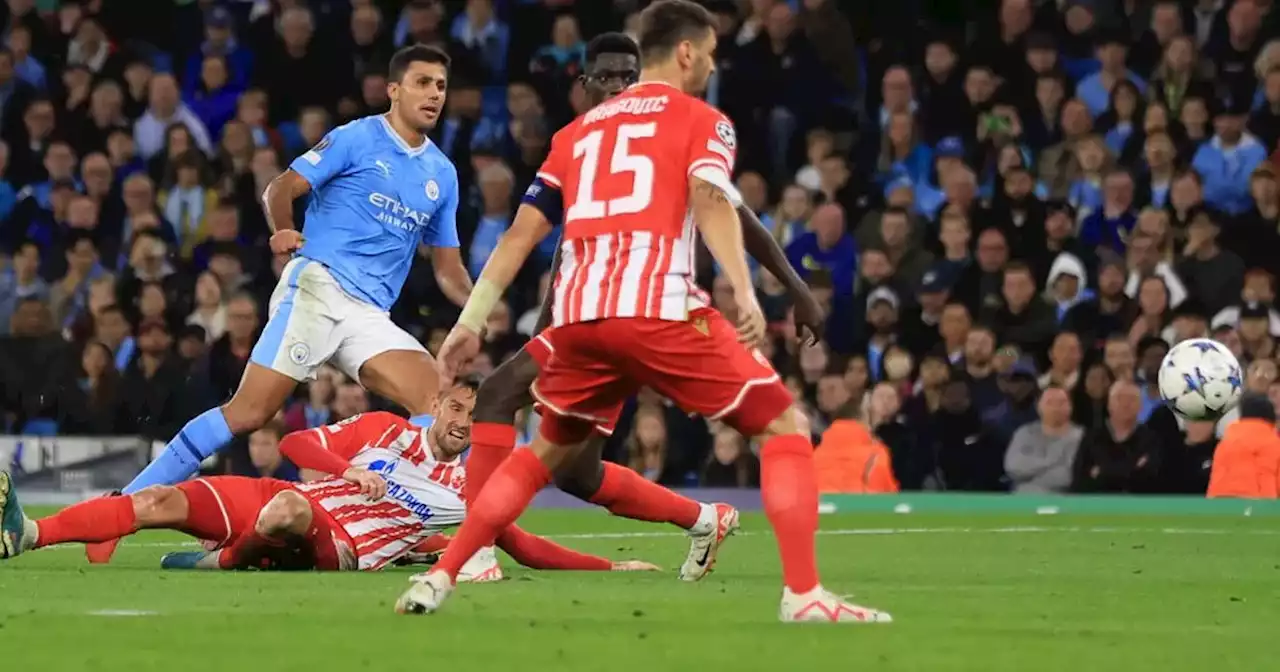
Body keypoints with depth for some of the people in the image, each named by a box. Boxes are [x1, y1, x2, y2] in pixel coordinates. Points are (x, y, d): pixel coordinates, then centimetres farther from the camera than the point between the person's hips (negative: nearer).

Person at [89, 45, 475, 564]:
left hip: (371, 316, 6)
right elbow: (280, 190, -2)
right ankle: (124, 504, -14)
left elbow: (448, 268, 21)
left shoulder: (441, 174, 18)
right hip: (318, 286, -6)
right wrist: (284, 232, -22)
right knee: (250, 411, -17)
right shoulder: (357, 140, 2)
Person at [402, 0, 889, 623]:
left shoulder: (580, 130, 26)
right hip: (659, 309, -5)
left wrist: (471, 322, 24)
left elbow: (520, 233, 23)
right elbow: (710, 201, -10)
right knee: (785, 429, 4)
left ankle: (437, 579, 17)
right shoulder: (700, 121, 10)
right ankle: (804, 594, -11)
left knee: (544, 452, 27)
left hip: (576, 315, 5)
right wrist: (744, 293, -23)